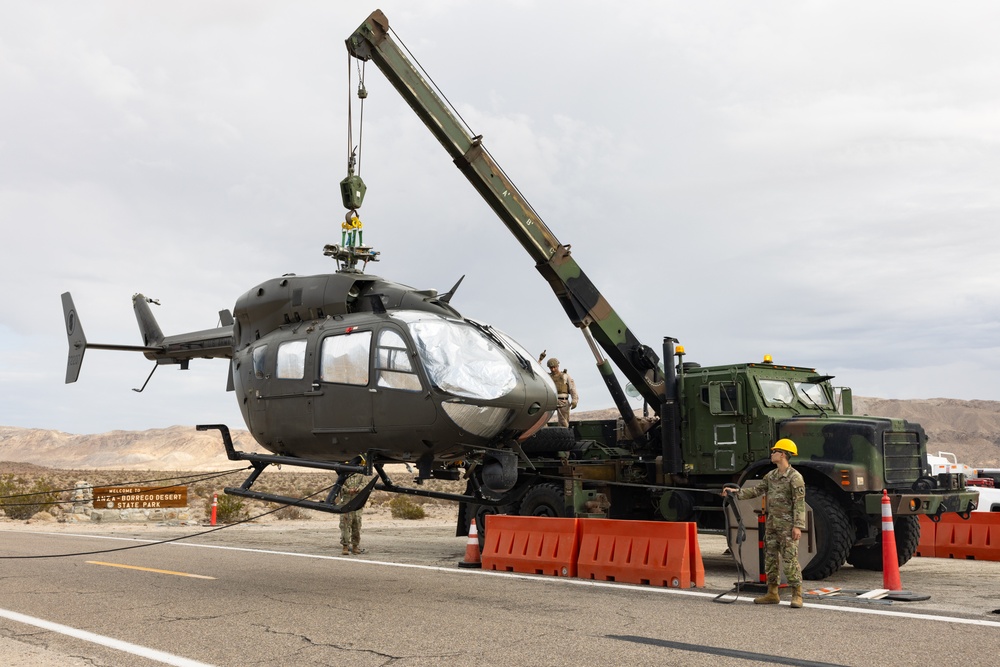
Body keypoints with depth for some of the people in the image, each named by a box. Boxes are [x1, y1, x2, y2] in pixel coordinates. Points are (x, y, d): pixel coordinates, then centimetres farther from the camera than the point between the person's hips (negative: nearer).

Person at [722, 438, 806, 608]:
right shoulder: (771, 476, 12)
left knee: (790, 559, -8)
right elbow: (756, 491, 14)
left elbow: (799, 503, -15)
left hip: (787, 525, -8)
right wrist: (735, 492, 8)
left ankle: (797, 595, -1)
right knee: (770, 558, 10)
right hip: (772, 524, 8)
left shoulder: (795, 477, -12)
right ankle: (772, 594, 18)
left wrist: (798, 526, -20)